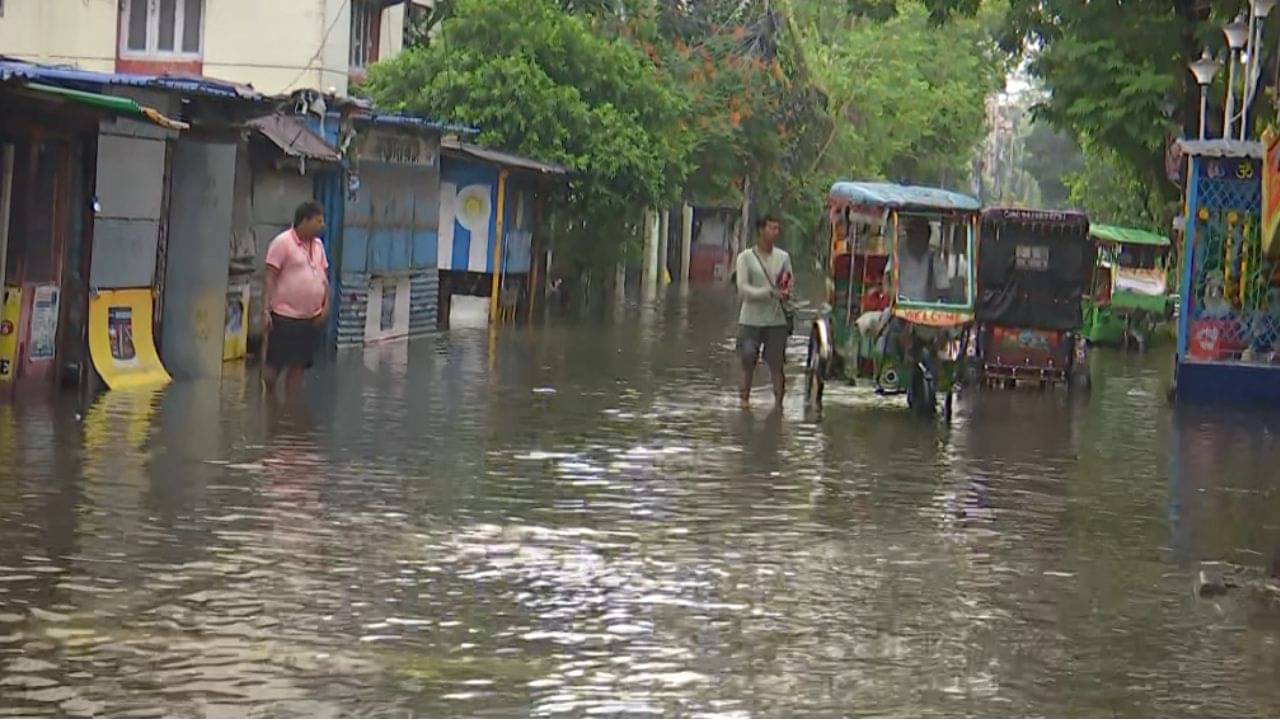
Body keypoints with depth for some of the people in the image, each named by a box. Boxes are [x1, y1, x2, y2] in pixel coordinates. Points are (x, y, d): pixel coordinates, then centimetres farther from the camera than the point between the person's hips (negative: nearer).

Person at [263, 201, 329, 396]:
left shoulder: (318, 245, 13)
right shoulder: (282, 242, -9)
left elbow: (324, 276, 19)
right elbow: (270, 278, -11)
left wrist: (326, 305, 9)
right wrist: (266, 310, -15)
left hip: (312, 318, 7)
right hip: (285, 316, -7)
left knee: (299, 365, 8)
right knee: (274, 364, -2)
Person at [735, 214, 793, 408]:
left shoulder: (783, 257, 9)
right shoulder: (745, 257, -2)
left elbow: (790, 284, 14)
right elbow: (743, 289, -10)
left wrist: (787, 293, -12)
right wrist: (771, 293, -21)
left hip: (776, 320, 2)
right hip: (751, 320, -2)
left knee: (776, 363, 2)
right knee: (748, 362, 2)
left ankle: (778, 402, 7)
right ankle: (744, 398, 14)